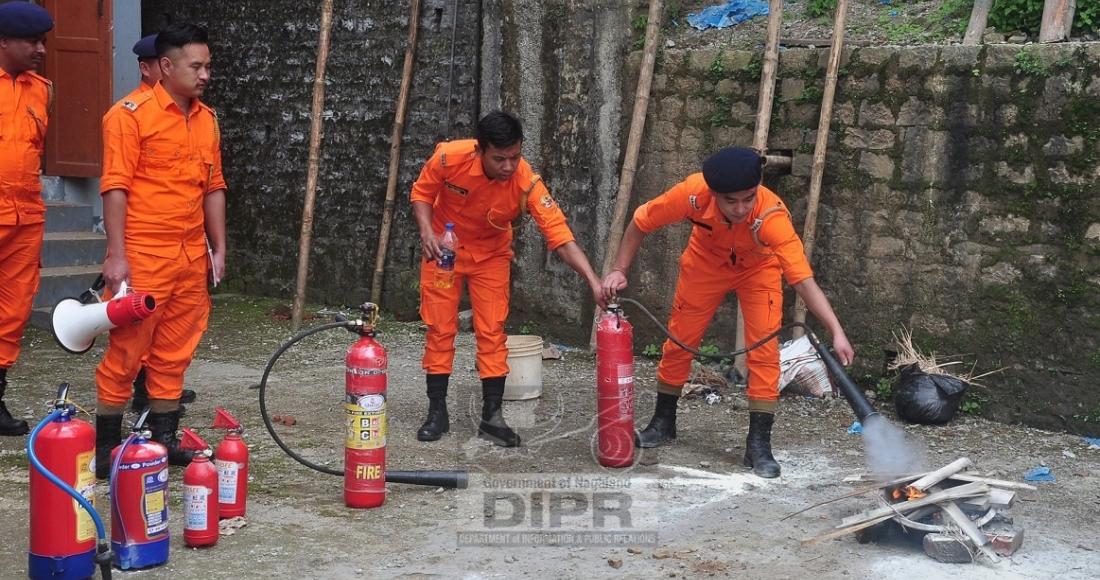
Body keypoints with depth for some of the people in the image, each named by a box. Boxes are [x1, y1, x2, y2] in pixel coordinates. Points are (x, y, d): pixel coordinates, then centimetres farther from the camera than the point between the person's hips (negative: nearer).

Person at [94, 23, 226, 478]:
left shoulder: (207, 119, 12)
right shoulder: (132, 114, -8)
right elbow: (115, 187, -11)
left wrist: (218, 249, 12)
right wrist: (116, 255, -16)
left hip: (192, 257, 6)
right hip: (144, 256, -6)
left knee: (175, 353, 11)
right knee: (126, 351, -1)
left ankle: (164, 440, 20)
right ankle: (106, 447, 9)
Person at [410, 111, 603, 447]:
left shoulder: (527, 184, -32)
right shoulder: (449, 157, -30)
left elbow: (560, 236, -35)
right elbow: (422, 193, -11)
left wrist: (593, 281, -46)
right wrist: (426, 232, -29)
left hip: (490, 255, 0)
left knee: (492, 331, -3)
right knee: (439, 328, 2)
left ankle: (492, 417, 6)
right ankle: (437, 412, 12)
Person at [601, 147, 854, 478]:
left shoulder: (772, 216, -42)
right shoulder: (693, 193, -37)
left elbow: (803, 280, -45)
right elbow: (641, 223, -17)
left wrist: (836, 332, -54)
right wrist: (619, 270, -19)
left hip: (758, 268, -2)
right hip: (706, 261, 2)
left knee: (764, 351, -14)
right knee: (679, 341, 6)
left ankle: (759, 445, -4)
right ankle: (663, 423, 28)